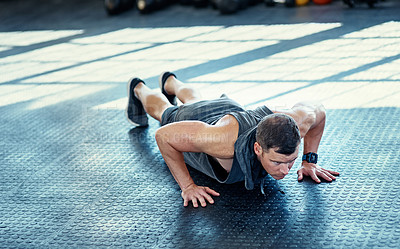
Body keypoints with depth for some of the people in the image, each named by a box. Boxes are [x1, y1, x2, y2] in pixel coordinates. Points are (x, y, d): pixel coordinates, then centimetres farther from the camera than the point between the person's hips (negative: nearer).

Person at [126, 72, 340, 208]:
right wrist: (187, 186, -42)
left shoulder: (295, 122, -44)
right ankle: (139, 89, 67)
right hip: (189, 123, -4)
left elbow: (318, 111, -19)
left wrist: (309, 161, -21)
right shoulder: (226, 140, -56)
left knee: (193, 100, 41)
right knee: (163, 110, 35)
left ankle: (170, 82, 73)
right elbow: (164, 135, -45)